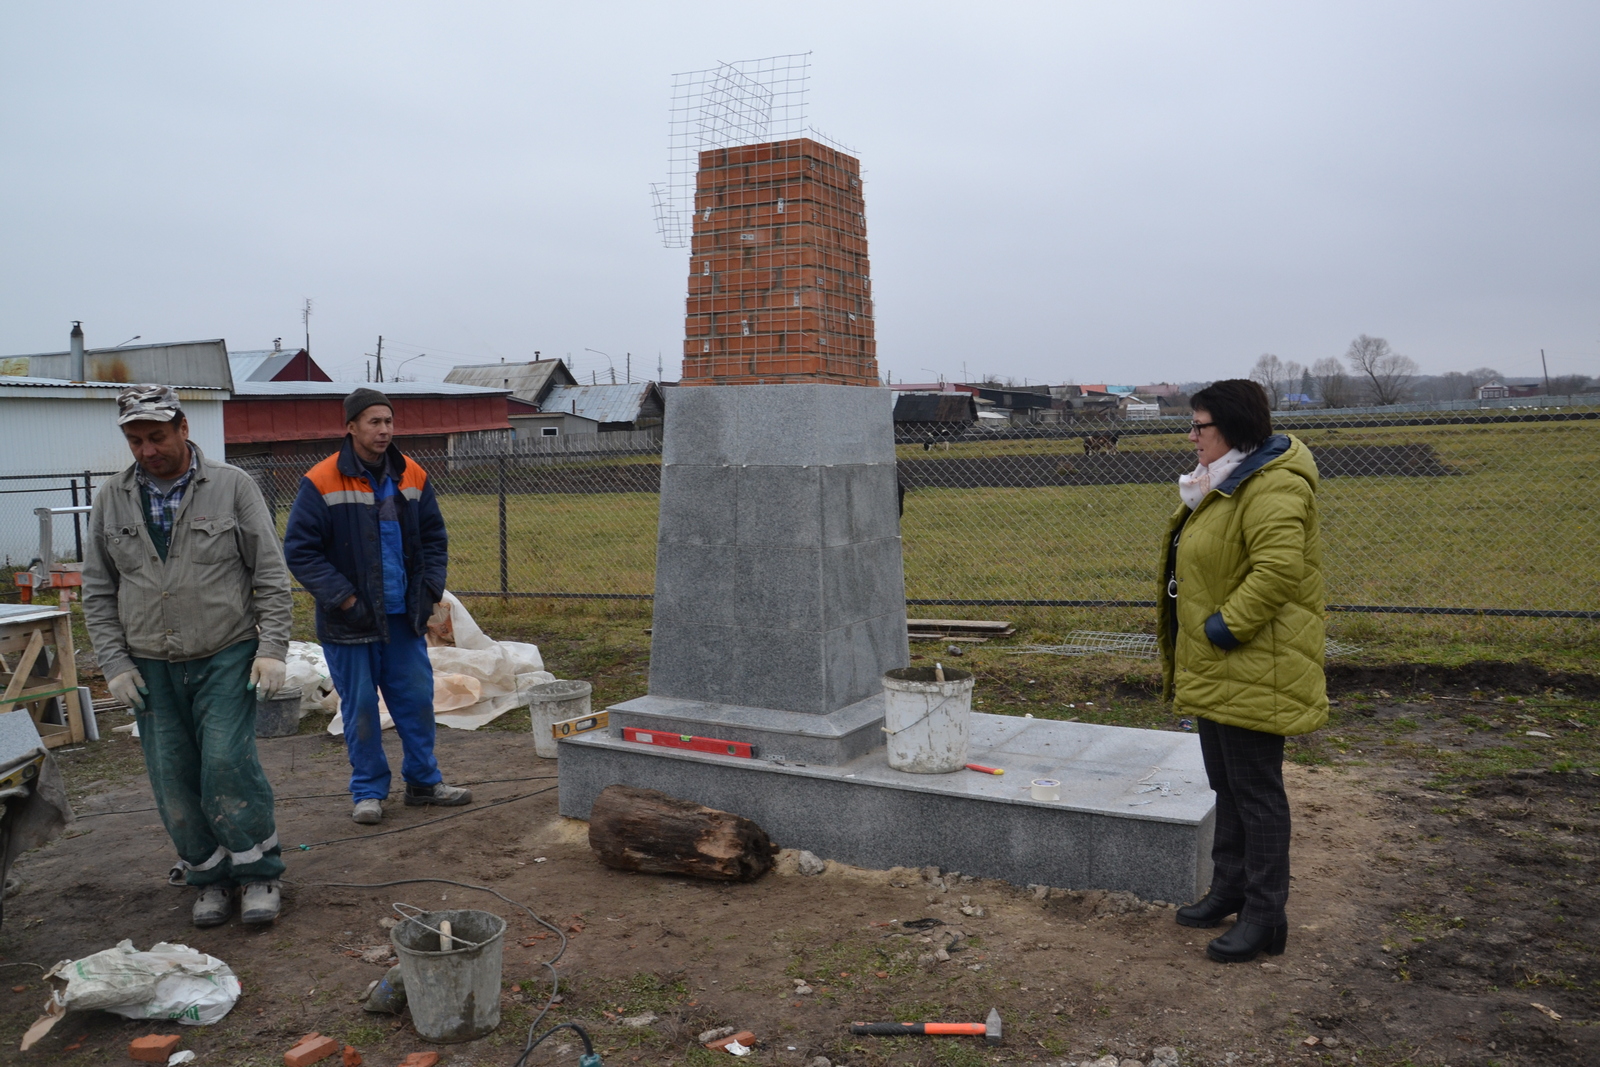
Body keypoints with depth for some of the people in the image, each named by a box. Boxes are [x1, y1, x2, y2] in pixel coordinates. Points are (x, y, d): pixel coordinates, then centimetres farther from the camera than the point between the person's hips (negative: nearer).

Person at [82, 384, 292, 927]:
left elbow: (271, 575, -3)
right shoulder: (112, 500, 7)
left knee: (227, 763, -13)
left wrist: (272, 649, -9)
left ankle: (259, 872, 5)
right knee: (173, 780, 5)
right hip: (151, 668, 4)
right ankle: (210, 877, 22)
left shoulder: (232, 486, -3)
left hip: (226, 658, -3)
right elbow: (97, 591, 11)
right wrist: (115, 663, 3)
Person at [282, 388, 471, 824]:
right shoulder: (321, 483, -10)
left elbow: (434, 538, 15)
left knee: (417, 699, 9)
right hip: (350, 623, -4)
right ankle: (369, 792, 19)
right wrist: (343, 599, -14)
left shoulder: (412, 476, 5)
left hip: (404, 617, 4)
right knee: (360, 708, 4)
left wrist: (429, 589, 3)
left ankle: (424, 782, 24)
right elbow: (300, 550, -10)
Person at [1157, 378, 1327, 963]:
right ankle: (1230, 888, 34)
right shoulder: (1224, 481, 14)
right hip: (1215, 668, 11)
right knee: (1226, 784, 20)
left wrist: (1222, 628, -25)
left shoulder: (1273, 487, -20)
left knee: (1256, 790, 0)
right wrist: (1194, 646, 16)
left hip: (1251, 670, -11)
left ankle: (1265, 917, 11)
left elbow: (1277, 569, -32)